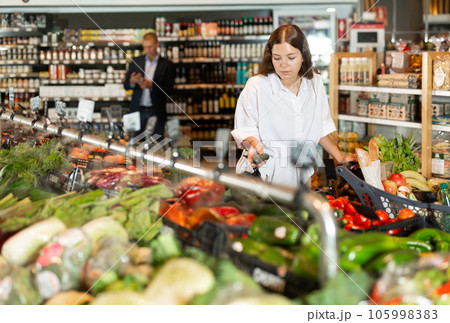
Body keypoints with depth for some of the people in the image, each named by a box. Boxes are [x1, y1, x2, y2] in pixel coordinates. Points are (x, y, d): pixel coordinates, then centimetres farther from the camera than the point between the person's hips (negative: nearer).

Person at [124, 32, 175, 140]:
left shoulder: (167, 65, 0)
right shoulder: (136, 61, 7)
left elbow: (169, 89, -5)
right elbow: (126, 86, 7)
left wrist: (151, 85, -18)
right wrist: (132, 81, -16)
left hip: (156, 112, -2)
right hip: (138, 111, 2)